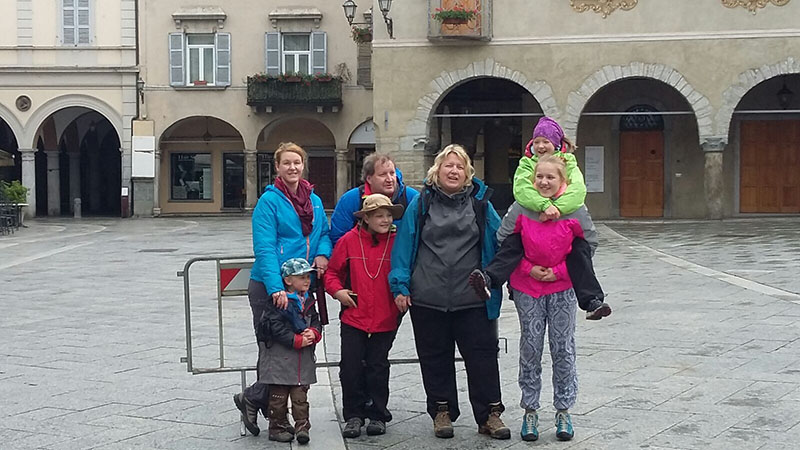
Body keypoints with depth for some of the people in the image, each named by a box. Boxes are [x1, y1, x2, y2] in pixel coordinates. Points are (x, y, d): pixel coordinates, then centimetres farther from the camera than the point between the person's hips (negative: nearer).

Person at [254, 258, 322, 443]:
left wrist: (313, 333, -9)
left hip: (303, 359, 5)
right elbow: (277, 328, -16)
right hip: (280, 359, -5)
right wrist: (297, 340, -17)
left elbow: (316, 322, 14)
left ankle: (302, 426, 9)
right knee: (278, 396, 5)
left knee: (300, 396, 6)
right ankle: (277, 427, 14)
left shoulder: (308, 301, 11)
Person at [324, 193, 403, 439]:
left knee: (377, 367, 7)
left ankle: (377, 415, 21)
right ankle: (353, 415, 15)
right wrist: (337, 290, -8)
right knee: (351, 367, 2)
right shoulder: (349, 240, -3)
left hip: (385, 318, -1)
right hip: (353, 316, 1)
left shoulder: (397, 242, -3)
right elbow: (332, 271, 8)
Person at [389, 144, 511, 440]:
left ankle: (490, 414, 12)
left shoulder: (480, 203, 6)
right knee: (435, 358, 9)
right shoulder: (421, 204, 4)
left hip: (473, 300, 0)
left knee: (482, 355, 3)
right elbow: (404, 244, 3)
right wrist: (400, 286, -3)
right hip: (428, 300, 0)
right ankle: (442, 412, 23)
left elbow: (500, 243, 11)